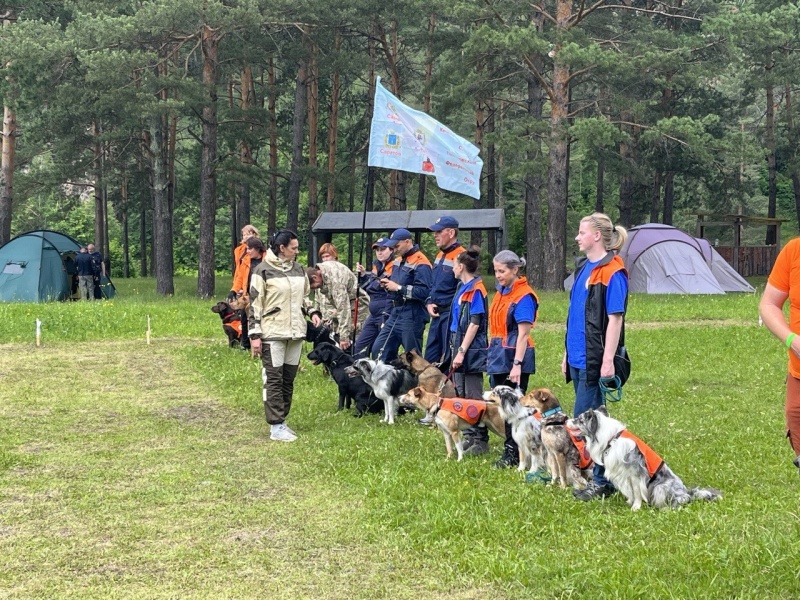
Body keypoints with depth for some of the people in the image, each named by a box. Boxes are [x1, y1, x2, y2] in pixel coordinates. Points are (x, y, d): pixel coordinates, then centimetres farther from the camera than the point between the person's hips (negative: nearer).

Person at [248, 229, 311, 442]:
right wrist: (255, 334, -11)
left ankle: (282, 420, 20)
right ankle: (276, 427, -3)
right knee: (273, 379, -4)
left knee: (289, 379, 10)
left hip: (295, 333, 7)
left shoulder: (298, 269, 12)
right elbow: (255, 303, -8)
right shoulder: (263, 270, -8)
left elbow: (305, 296, 25)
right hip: (273, 334, -7)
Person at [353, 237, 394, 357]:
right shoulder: (377, 266, 14)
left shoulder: (393, 268, -13)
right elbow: (368, 288, 21)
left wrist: (386, 319, -20)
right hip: (374, 315, 9)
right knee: (359, 349, 11)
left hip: (387, 316, -9)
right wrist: (362, 275, 4)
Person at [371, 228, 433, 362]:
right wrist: (387, 283, 5)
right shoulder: (398, 260, 15)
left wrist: (398, 288, -19)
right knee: (378, 349, 10)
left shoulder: (420, 263, -14)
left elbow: (424, 291, -24)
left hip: (412, 315, -9)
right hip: (396, 312, 9)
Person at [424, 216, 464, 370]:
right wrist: (429, 303, 7)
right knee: (430, 357, 13)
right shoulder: (440, 255, 15)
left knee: (448, 360, -3)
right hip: (437, 315, 9)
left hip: (451, 316, -9)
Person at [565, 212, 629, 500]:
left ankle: (602, 482, 1)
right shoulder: (584, 268, 14)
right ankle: (599, 474, 21)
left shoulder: (612, 272, -13)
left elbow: (615, 319, -17)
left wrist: (608, 361, -20)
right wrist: (568, 353, 20)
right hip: (579, 357, 9)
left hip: (596, 359, -9)